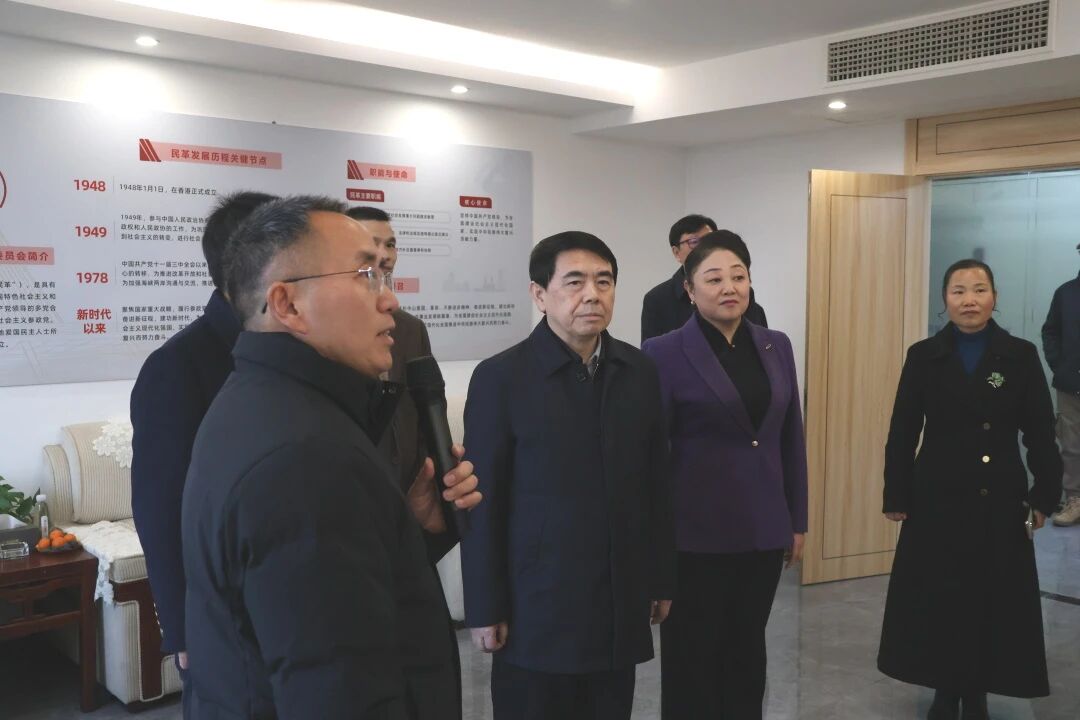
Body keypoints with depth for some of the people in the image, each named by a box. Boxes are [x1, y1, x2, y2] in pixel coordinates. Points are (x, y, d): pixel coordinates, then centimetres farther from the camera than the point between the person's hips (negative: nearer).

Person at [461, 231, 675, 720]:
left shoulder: (639, 372, 4)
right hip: (537, 607, -4)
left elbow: (655, 485, 9)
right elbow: (483, 502, -8)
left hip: (620, 604, 4)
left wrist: (661, 579, 11)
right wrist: (485, 609, -7)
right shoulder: (501, 377, -9)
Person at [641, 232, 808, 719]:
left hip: (764, 530, 5)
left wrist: (798, 521, 11)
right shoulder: (665, 354, -8)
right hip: (697, 533, -4)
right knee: (693, 656, 9)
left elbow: (791, 439, 11)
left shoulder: (777, 346, 7)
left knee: (748, 650, 17)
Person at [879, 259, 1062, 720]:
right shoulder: (924, 357, -2)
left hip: (1000, 501, 0)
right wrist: (897, 496, -2)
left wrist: (1044, 494, -2)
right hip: (937, 498, 0)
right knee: (939, 598, 6)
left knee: (994, 598, 6)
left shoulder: (1021, 356, -2)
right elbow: (902, 434, -1)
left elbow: (1040, 434, 1)